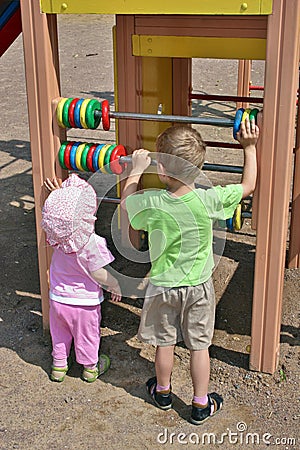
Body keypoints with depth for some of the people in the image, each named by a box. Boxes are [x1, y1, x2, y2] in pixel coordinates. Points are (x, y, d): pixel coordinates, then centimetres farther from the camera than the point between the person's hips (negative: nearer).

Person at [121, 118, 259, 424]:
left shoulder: (151, 203, -25)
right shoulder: (209, 200, -23)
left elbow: (126, 201, -1)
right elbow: (248, 186, -6)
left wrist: (136, 169, 12)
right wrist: (249, 147, 2)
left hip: (163, 287, 0)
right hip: (199, 286, 0)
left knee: (164, 343, 20)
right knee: (199, 345, 15)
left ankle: (163, 392, 42)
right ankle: (201, 404, 29)